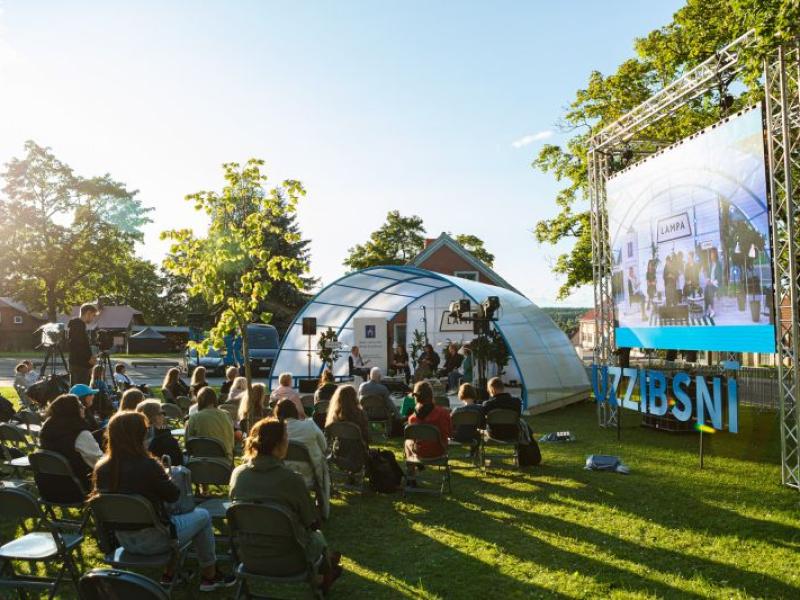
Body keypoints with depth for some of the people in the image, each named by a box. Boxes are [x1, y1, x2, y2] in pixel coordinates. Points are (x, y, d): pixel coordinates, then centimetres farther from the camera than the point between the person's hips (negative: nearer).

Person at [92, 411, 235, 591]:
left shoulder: (101, 468, -10)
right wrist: (167, 476, 5)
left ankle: (169, 574, 35)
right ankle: (209, 575, 26)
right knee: (202, 516, 16)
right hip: (152, 540, -6)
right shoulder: (147, 465, -27)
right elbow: (173, 495, -12)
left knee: (172, 515, 32)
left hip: (123, 539, 7)